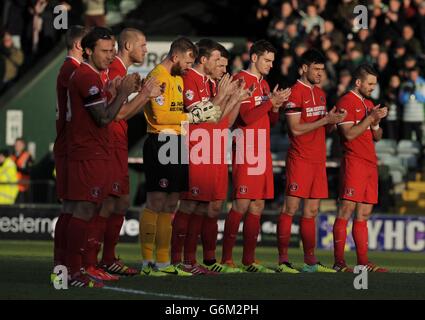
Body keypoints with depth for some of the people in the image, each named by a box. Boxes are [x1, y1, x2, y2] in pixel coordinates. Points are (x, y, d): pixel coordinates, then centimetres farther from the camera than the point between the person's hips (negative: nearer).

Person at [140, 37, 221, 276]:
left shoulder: (178, 78, 21)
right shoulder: (158, 76, -10)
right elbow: (160, 115, -18)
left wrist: (204, 111, 4)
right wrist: (193, 116, -14)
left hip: (177, 144, 10)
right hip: (160, 143, -10)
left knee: (169, 206, 10)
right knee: (156, 203, -8)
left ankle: (163, 263, 14)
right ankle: (148, 263, -5)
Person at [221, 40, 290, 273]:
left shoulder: (264, 84, 19)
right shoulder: (241, 80, -7)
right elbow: (247, 117, -15)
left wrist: (276, 107, 3)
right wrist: (271, 101, -15)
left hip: (262, 153, 9)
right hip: (246, 153, -9)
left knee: (257, 207, 6)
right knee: (241, 205, -11)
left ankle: (249, 260, 9)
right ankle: (226, 259, -8)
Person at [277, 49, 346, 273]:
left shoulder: (320, 94, 17)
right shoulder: (295, 93, -9)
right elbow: (296, 129, -15)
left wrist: (333, 121, 1)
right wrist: (325, 120, -14)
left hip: (318, 160, 8)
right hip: (300, 159, -8)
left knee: (311, 211, 9)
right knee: (290, 208, -7)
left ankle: (310, 261, 11)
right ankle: (283, 261, -6)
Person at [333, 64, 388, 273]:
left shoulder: (369, 104, 21)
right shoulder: (346, 102, -5)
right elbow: (349, 134, -14)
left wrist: (377, 121, 3)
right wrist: (371, 118, -12)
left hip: (370, 164, 9)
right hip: (354, 163, -9)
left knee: (364, 214, 7)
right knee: (346, 210, -10)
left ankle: (363, 261, 8)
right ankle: (339, 262, -11)